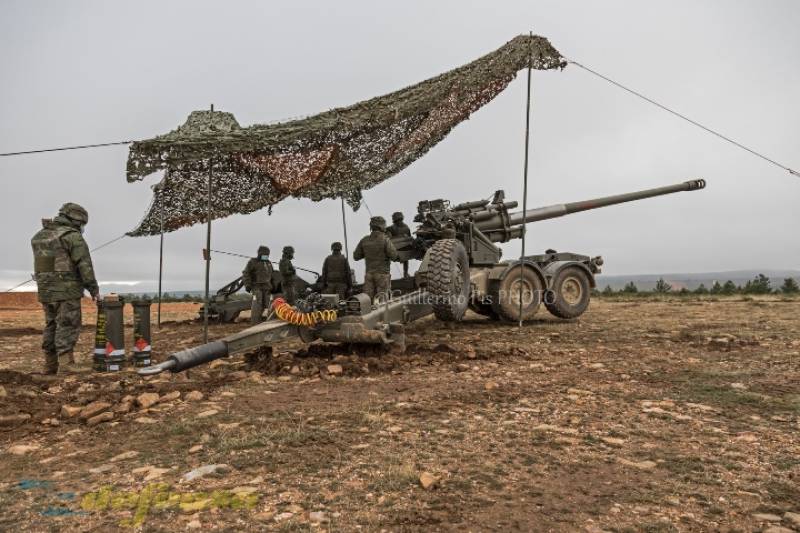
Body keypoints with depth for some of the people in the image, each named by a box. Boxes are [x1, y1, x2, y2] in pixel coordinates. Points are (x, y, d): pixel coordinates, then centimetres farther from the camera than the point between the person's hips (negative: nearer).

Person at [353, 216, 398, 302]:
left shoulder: (364, 240, 3)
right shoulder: (385, 239, -10)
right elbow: (393, 255, -14)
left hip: (369, 273, 4)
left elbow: (356, 256, 8)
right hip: (382, 274, -4)